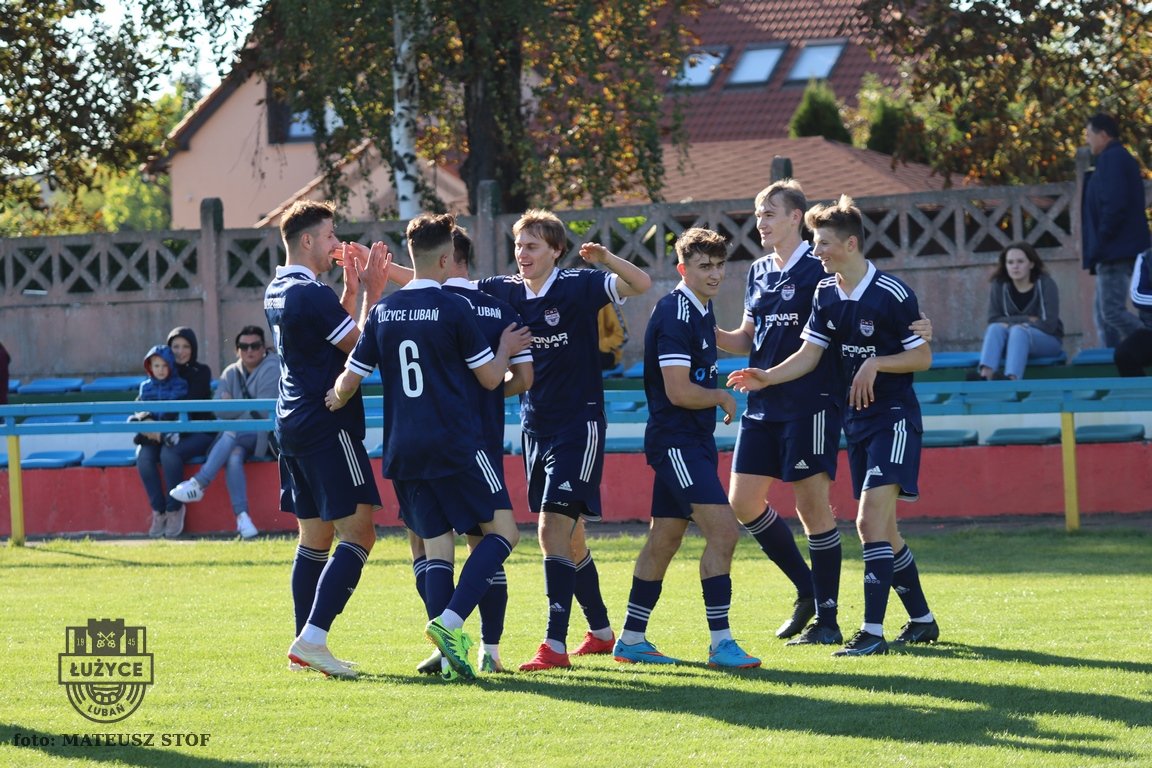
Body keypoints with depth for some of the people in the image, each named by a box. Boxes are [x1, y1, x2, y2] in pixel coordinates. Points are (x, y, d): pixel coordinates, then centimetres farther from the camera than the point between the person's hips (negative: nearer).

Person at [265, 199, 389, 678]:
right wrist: (372, 292, -6)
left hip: (294, 424, 10)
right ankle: (312, 638, -21)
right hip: (328, 427, -10)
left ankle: (304, 646, 12)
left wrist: (351, 289, 16)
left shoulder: (277, 292, 14)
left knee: (314, 538, 13)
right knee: (358, 535, -11)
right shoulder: (311, 294, -16)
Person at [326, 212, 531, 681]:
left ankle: (447, 651, -2)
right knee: (502, 530, -2)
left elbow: (348, 382, 12)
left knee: (436, 545, 9)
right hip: (456, 445, -6)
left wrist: (335, 402, 34)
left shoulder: (383, 312, 7)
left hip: (403, 449, 6)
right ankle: (449, 622, -19)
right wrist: (506, 349, 18)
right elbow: (490, 378, -3)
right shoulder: (453, 309, -8)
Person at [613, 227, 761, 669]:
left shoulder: (700, 312, 13)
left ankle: (631, 640, 22)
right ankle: (720, 642, -15)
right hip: (676, 442, -10)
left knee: (664, 539, 14)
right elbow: (679, 392, -23)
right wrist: (722, 399, -7)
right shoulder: (676, 314, -17)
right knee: (723, 530, -16)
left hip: (693, 441, 10)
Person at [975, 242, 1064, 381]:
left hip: (1047, 339, -3)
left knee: (1018, 331, -34)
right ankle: (985, 376, -53)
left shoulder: (1045, 284, -9)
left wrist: (1012, 323, -16)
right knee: (995, 328, -29)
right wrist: (1027, 319, -15)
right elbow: (994, 320, -7)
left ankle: (1011, 379, -59)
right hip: (1012, 340, 3)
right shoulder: (1000, 285, -1)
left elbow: (1048, 324, -14)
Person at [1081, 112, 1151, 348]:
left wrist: (1097, 246, -18)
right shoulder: (1122, 158, 21)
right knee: (1102, 311, 12)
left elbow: (1114, 205, -22)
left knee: (1112, 311, -14)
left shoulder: (1111, 159, -12)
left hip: (1116, 250, -11)